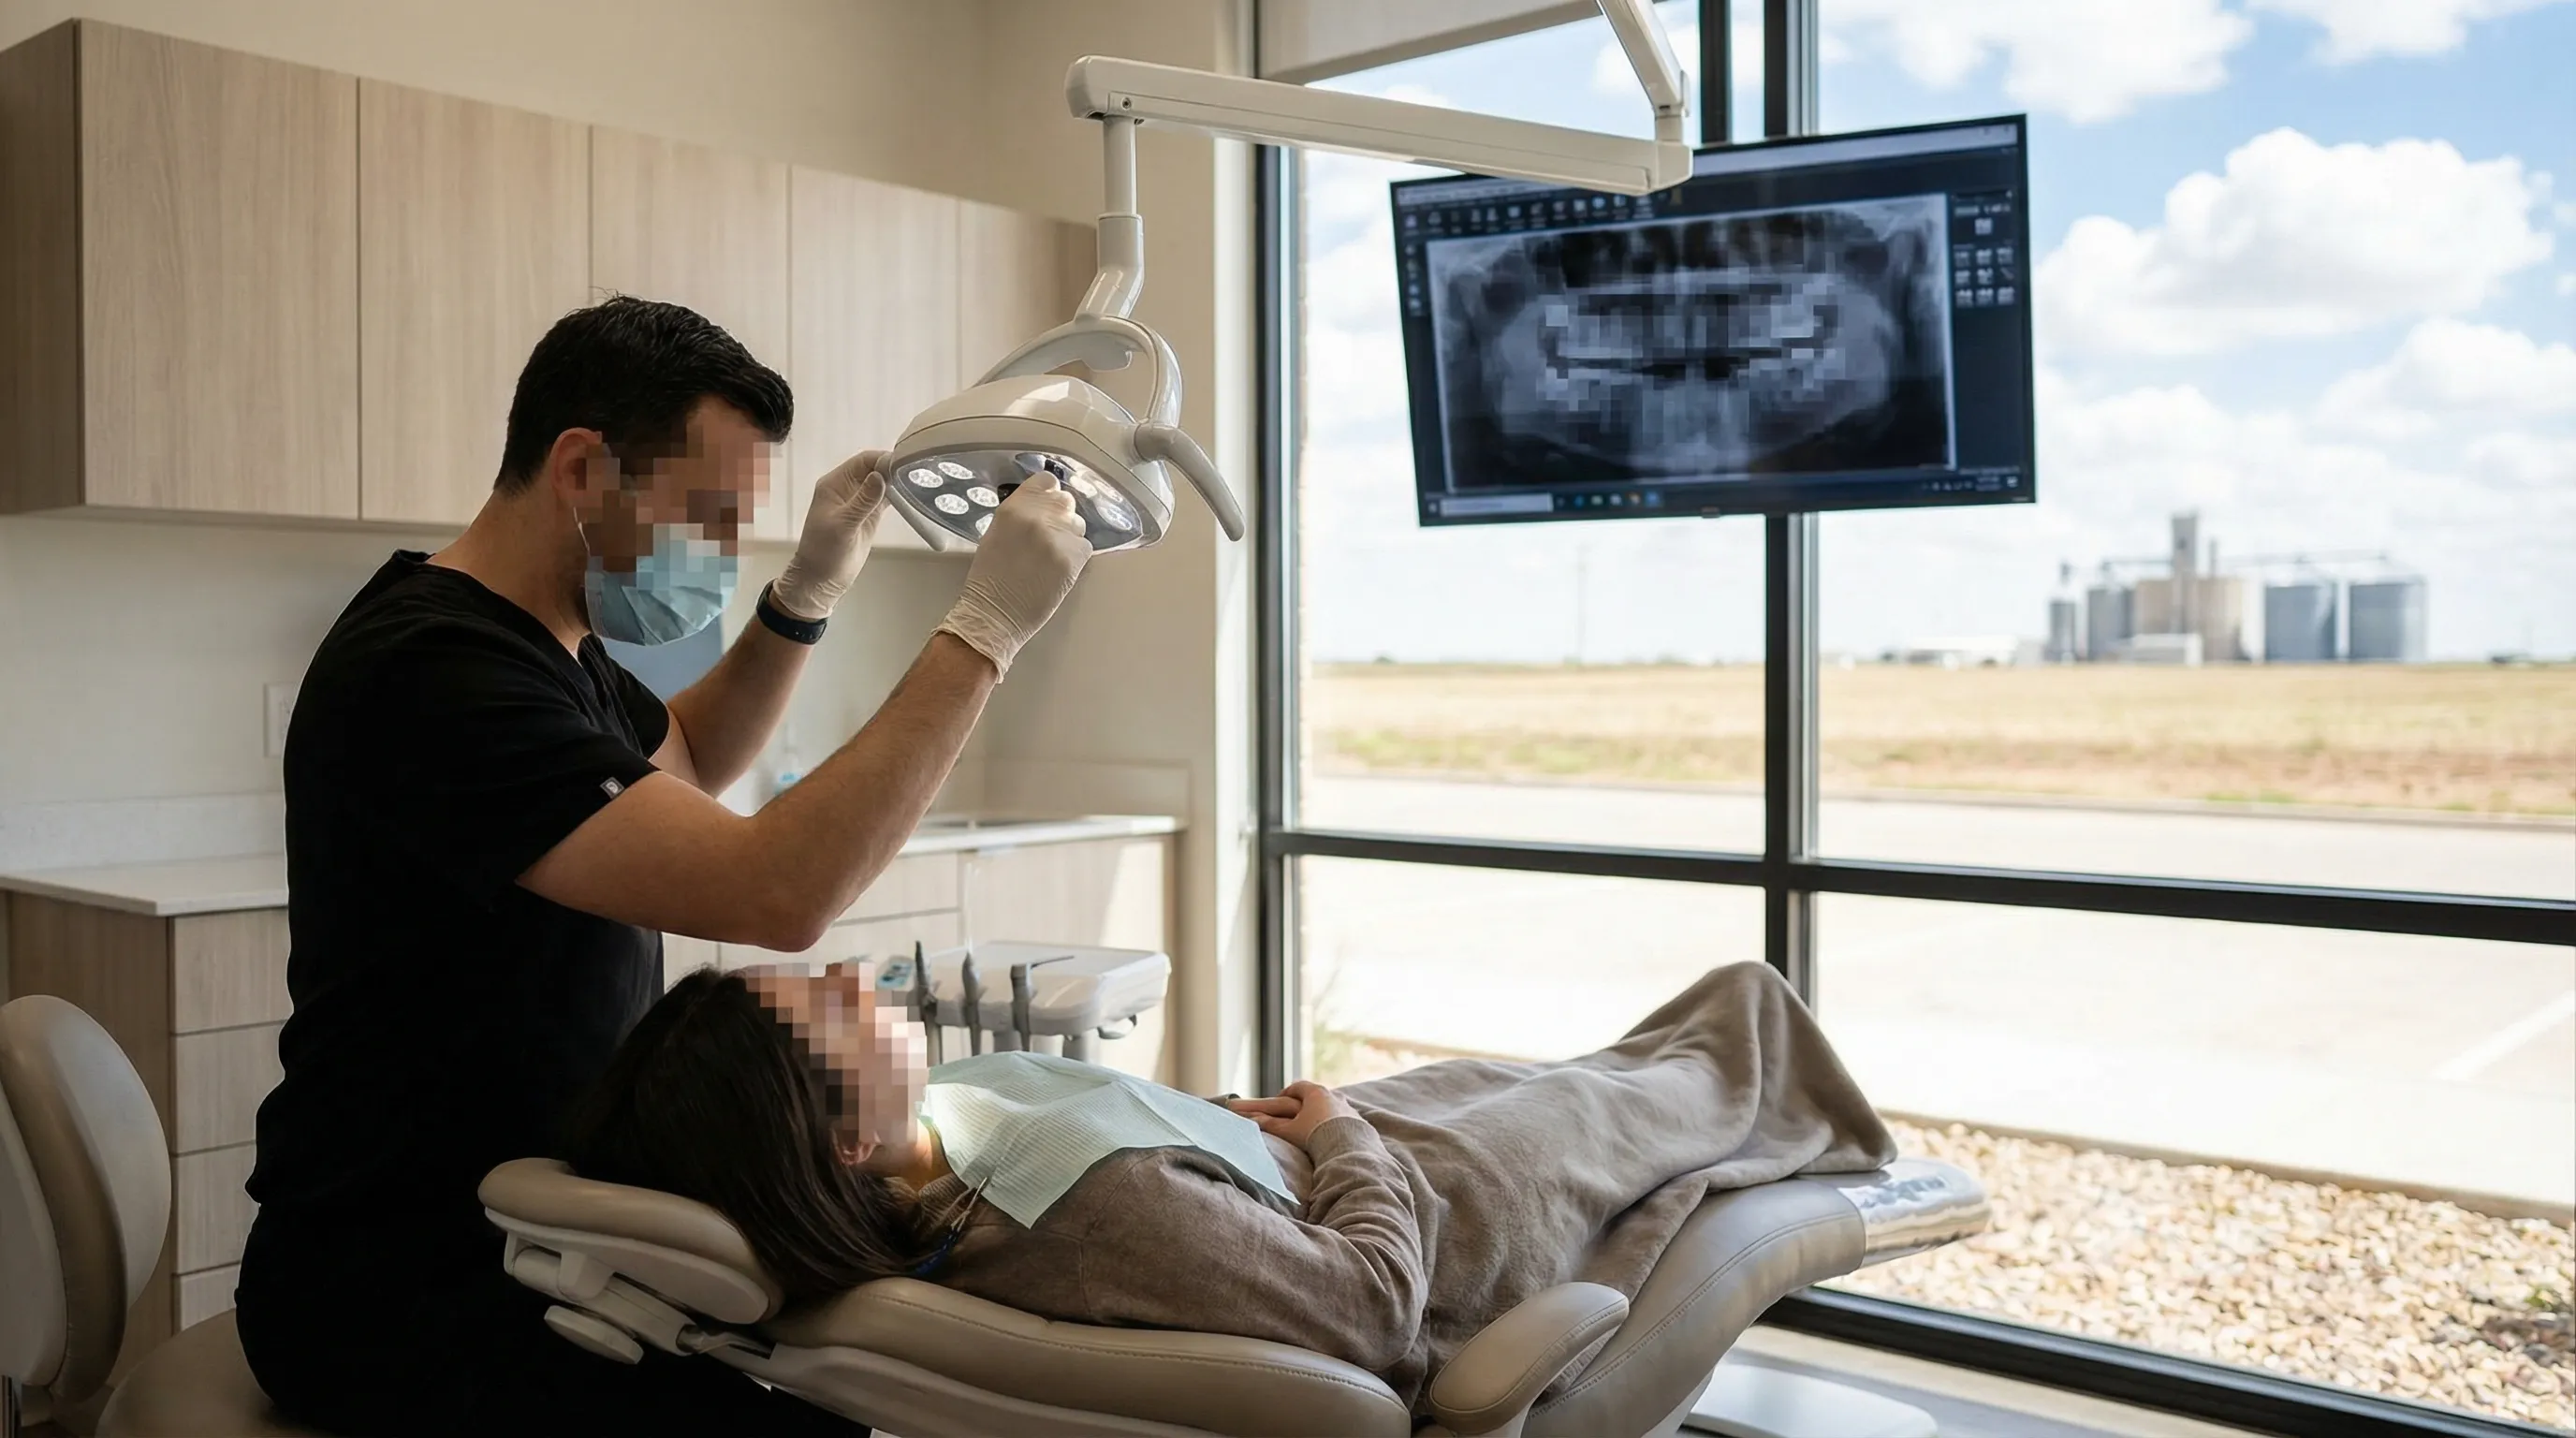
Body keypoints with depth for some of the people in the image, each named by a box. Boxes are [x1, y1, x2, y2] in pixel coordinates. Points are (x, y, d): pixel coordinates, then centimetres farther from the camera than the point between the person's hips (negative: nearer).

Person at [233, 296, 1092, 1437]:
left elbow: (685, 763, 25)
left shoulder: (541, 638, 6)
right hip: (404, 1300, -9)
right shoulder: (431, 675, -24)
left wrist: (807, 593, 7)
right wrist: (985, 628, -26)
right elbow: (776, 894, -32)